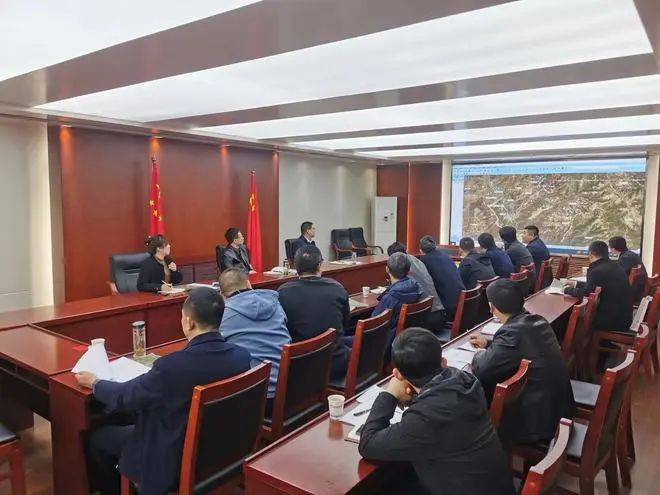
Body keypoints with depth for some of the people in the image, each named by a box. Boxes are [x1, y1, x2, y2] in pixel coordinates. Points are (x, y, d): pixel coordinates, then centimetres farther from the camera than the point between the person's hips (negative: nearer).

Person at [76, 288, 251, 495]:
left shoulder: (172, 365, -32)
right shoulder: (242, 355, -15)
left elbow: (124, 397, -15)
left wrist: (93, 382, 5)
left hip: (174, 460, -6)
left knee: (97, 438, 17)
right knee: (132, 418, 29)